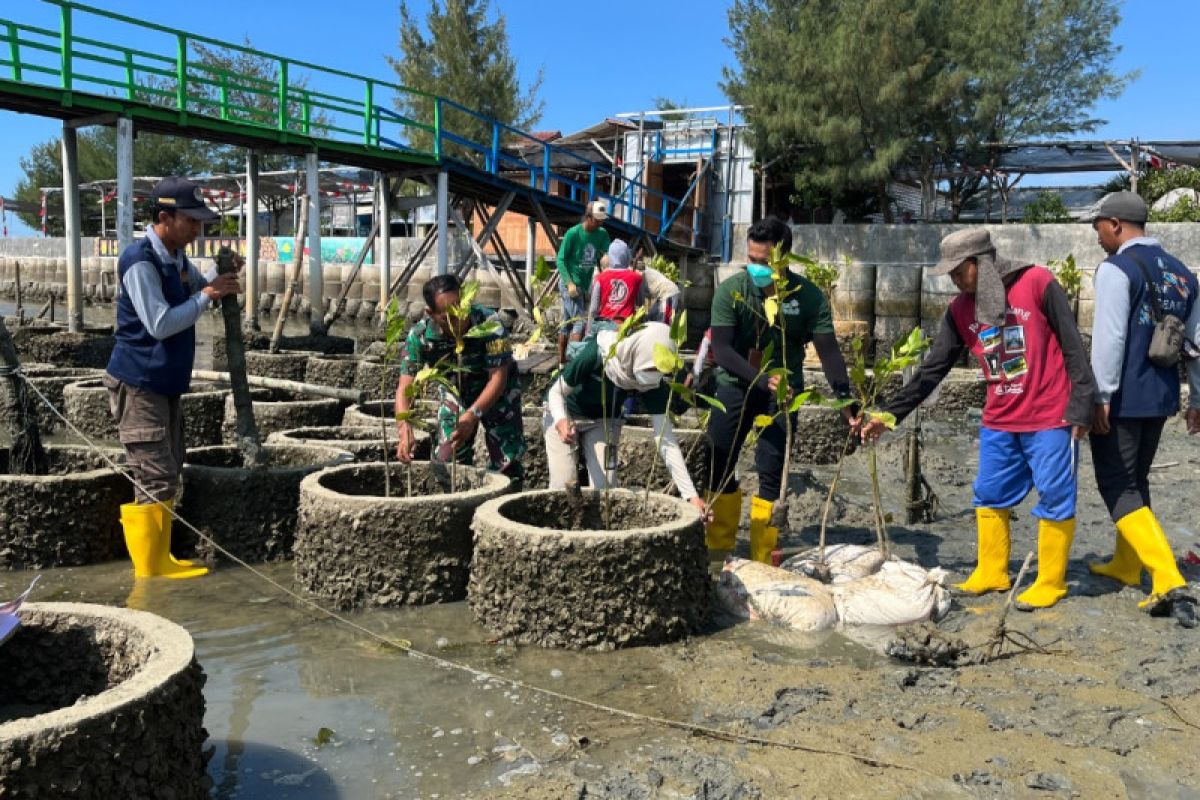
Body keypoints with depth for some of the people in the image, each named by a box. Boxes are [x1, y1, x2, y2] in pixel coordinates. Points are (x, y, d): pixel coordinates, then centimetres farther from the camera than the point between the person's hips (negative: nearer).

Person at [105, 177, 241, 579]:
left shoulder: (176, 256, 8)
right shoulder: (140, 261, -19)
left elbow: (198, 287, 24)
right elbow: (160, 324, -25)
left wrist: (220, 278, 3)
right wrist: (208, 296, -20)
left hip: (164, 383, 10)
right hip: (138, 384, -10)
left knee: (168, 474, 14)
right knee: (155, 478, -8)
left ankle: (160, 558, 24)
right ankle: (149, 568, 1)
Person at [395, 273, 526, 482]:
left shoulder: (489, 323, -34)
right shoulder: (419, 335, -26)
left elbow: (498, 377, -31)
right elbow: (404, 388, -27)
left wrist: (473, 415, -44)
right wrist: (405, 430, -44)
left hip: (497, 393, -2)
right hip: (454, 392, 2)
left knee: (508, 462, -6)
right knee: (446, 461, -2)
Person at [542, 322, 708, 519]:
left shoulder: (653, 382, -26)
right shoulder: (595, 354, -35)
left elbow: (665, 439, -26)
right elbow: (556, 392, -22)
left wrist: (691, 495, -32)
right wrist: (561, 421, -45)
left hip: (603, 421, 3)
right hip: (562, 414, -2)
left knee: (605, 487, -9)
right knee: (563, 484, -13)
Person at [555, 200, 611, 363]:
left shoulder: (602, 234, 1)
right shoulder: (573, 234, -14)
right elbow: (560, 260, -12)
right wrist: (570, 283, -21)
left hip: (585, 284, 6)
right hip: (569, 284, -6)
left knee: (567, 322, 13)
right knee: (580, 320, -14)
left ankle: (562, 359, 21)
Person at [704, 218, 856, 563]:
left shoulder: (809, 296, -14)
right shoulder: (730, 290, -14)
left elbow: (829, 352, -17)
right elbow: (721, 349, -22)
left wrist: (846, 400, -31)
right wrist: (760, 379, -37)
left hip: (783, 389, -1)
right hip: (736, 383, 1)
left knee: (771, 471, -6)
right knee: (717, 465, 3)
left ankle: (763, 564, 4)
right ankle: (717, 549, 21)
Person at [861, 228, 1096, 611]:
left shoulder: (1037, 283, -11)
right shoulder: (961, 309, 3)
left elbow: (1072, 346, -9)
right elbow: (933, 369, 4)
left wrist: (1081, 405, -11)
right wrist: (890, 413, 0)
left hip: (1050, 419, -5)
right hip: (998, 422, 6)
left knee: (1055, 500, 3)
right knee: (990, 497, 11)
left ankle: (1050, 583, 15)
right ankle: (992, 573, 25)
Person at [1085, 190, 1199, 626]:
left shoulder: (1116, 268, -12)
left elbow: (1109, 337, -19)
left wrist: (1101, 396, -15)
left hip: (1122, 398, -8)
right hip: (1161, 397, 8)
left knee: (1118, 487, -3)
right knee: (1135, 481, 21)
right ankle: (1126, 566, 34)